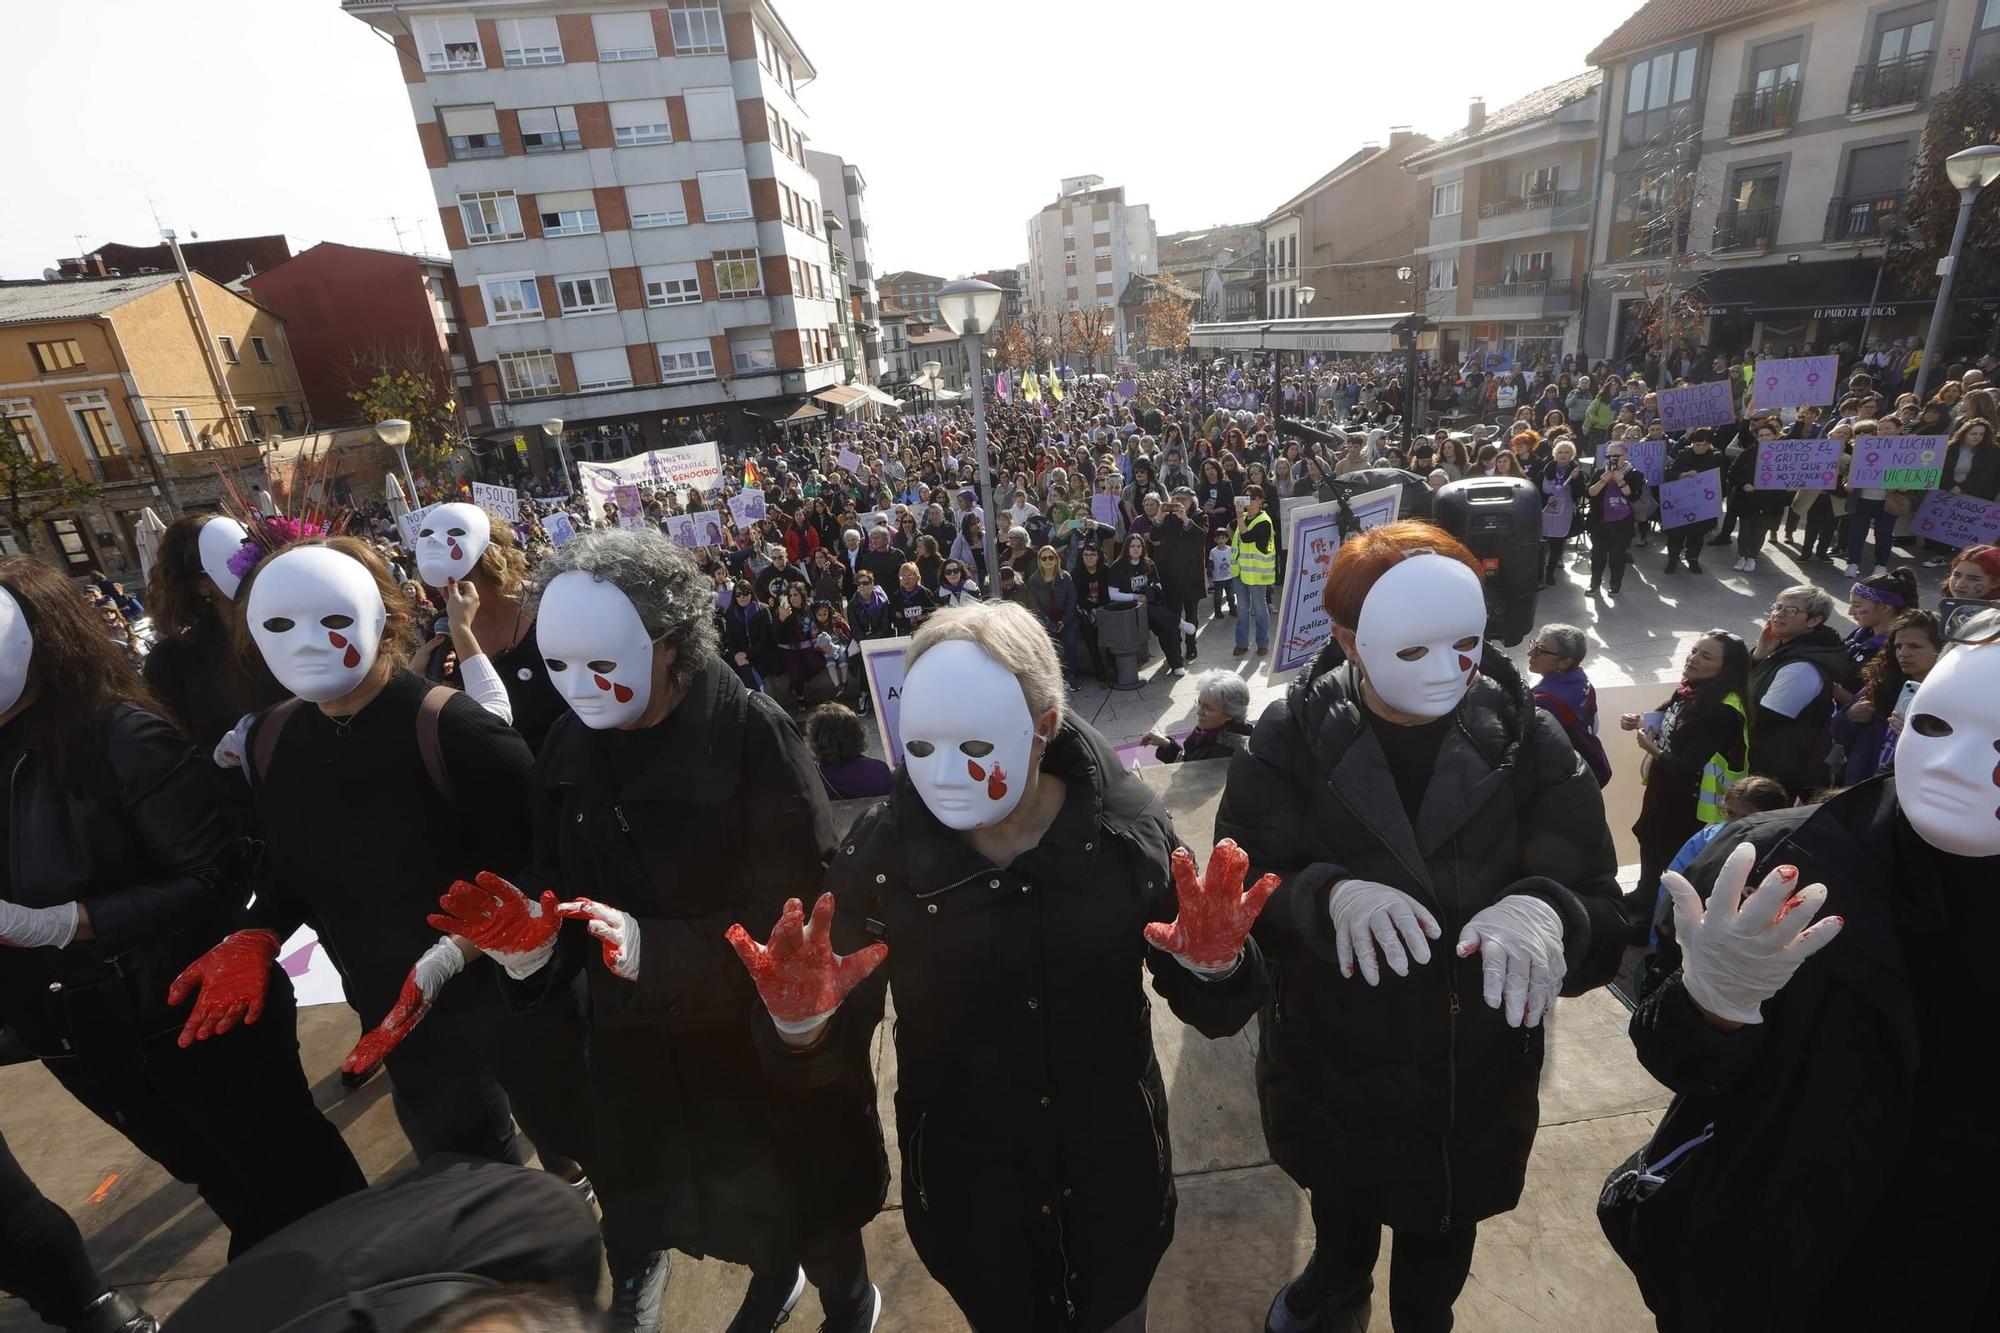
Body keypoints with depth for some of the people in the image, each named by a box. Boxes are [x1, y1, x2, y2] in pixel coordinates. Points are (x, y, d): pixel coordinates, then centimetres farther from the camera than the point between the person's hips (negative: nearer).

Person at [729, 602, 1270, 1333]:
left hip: (1113, 1177, 1)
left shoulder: (1129, 826, -19)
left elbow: (1208, 1009, -10)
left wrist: (1215, 967, -32)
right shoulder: (880, 851, -19)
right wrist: (804, 1025, -35)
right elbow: (845, 1040, -13)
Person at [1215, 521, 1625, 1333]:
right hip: (1330, 1060, 0)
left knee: (1443, 1227, 28)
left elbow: (1604, 914, -16)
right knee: (1339, 1193, 31)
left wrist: (1546, 912, -40)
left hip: (1475, 1070, 0)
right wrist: (1328, 893, -39)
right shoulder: (1292, 737, -20)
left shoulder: (1526, 739, -16)